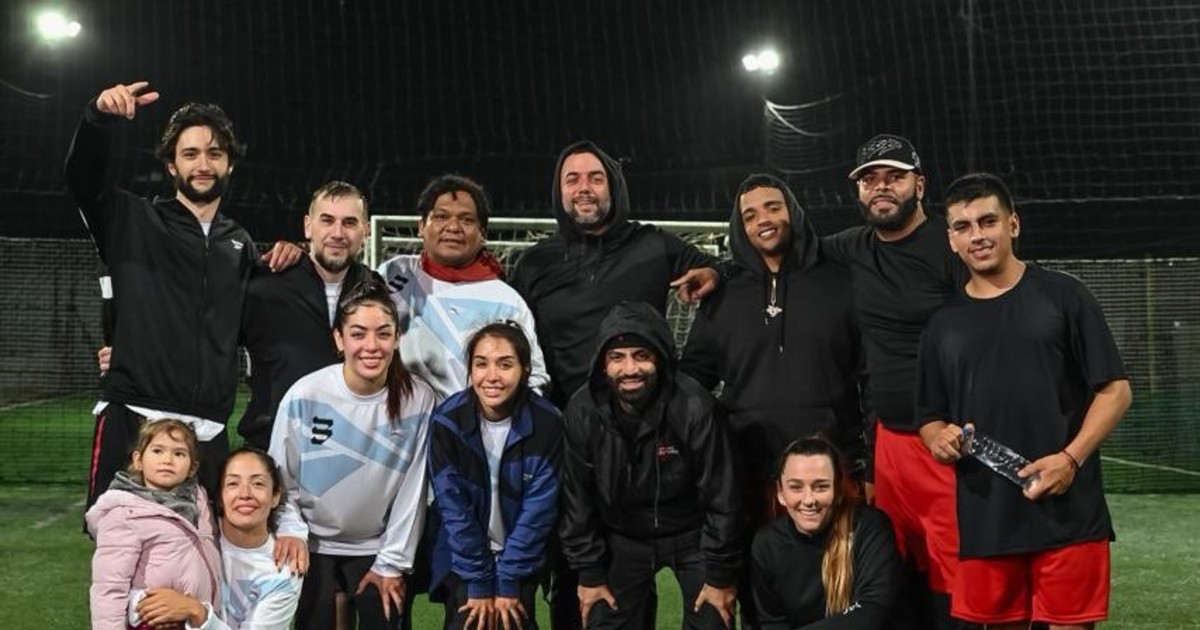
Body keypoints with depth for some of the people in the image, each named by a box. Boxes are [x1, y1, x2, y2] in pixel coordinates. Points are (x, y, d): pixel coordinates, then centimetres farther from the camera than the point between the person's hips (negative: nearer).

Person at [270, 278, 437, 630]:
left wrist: (392, 562, -5)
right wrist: (292, 531, -12)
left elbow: (412, 490, -9)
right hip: (313, 544, 0)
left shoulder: (418, 400, -15)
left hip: (378, 546, 1)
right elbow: (279, 478, -3)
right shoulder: (304, 396, -16)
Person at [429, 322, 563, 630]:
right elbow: (454, 508, -13)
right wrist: (479, 584, -13)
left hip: (521, 559, 0)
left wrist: (508, 583, -13)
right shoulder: (447, 421, -16)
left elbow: (538, 510, -13)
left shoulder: (547, 423, -16)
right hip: (463, 559, 0)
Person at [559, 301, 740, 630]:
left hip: (692, 535, -2)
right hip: (623, 539, 3)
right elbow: (578, 500, -5)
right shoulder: (583, 411, -16)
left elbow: (721, 497, -18)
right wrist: (589, 573, -3)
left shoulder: (694, 407, -26)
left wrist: (721, 575, -12)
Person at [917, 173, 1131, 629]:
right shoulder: (943, 325, 13)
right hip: (983, 520, 3)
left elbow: (1114, 389, 0)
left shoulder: (1062, 295, 3)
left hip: (1068, 511, -3)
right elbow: (930, 418, 18)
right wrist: (939, 438, -6)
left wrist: (1071, 458, -13)